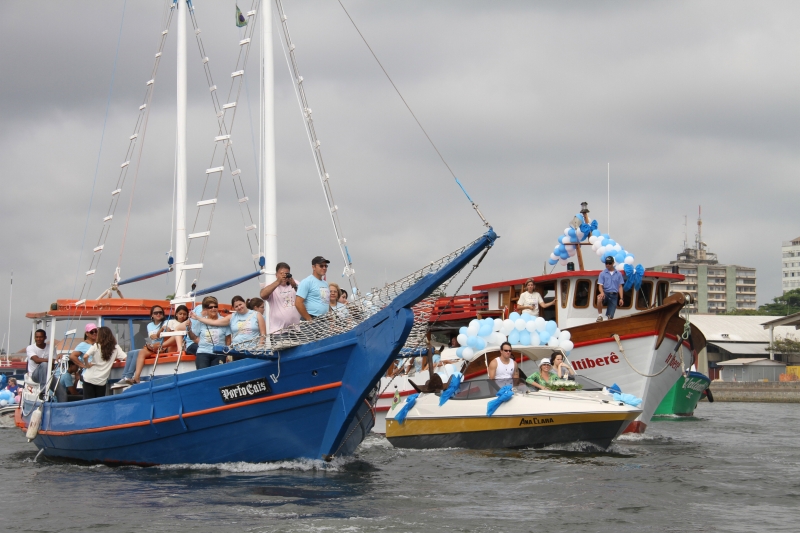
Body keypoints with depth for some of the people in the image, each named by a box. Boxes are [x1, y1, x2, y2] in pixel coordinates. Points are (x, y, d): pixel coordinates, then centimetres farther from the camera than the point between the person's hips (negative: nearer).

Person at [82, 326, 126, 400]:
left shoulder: (96, 346, -5)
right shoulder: (115, 348, 0)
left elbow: (85, 356, -19)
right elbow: (125, 358, -5)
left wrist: (87, 364, -1)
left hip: (89, 379, -2)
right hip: (102, 381, 2)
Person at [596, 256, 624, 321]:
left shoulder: (618, 274, 11)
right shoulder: (602, 274, 7)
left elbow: (620, 287, 10)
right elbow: (600, 285, 0)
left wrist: (621, 298, 0)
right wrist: (602, 292, -23)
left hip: (614, 296, 1)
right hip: (606, 293, -1)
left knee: (609, 317, -11)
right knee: (599, 298, -40)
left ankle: (605, 317, 26)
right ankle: (601, 315, -20)